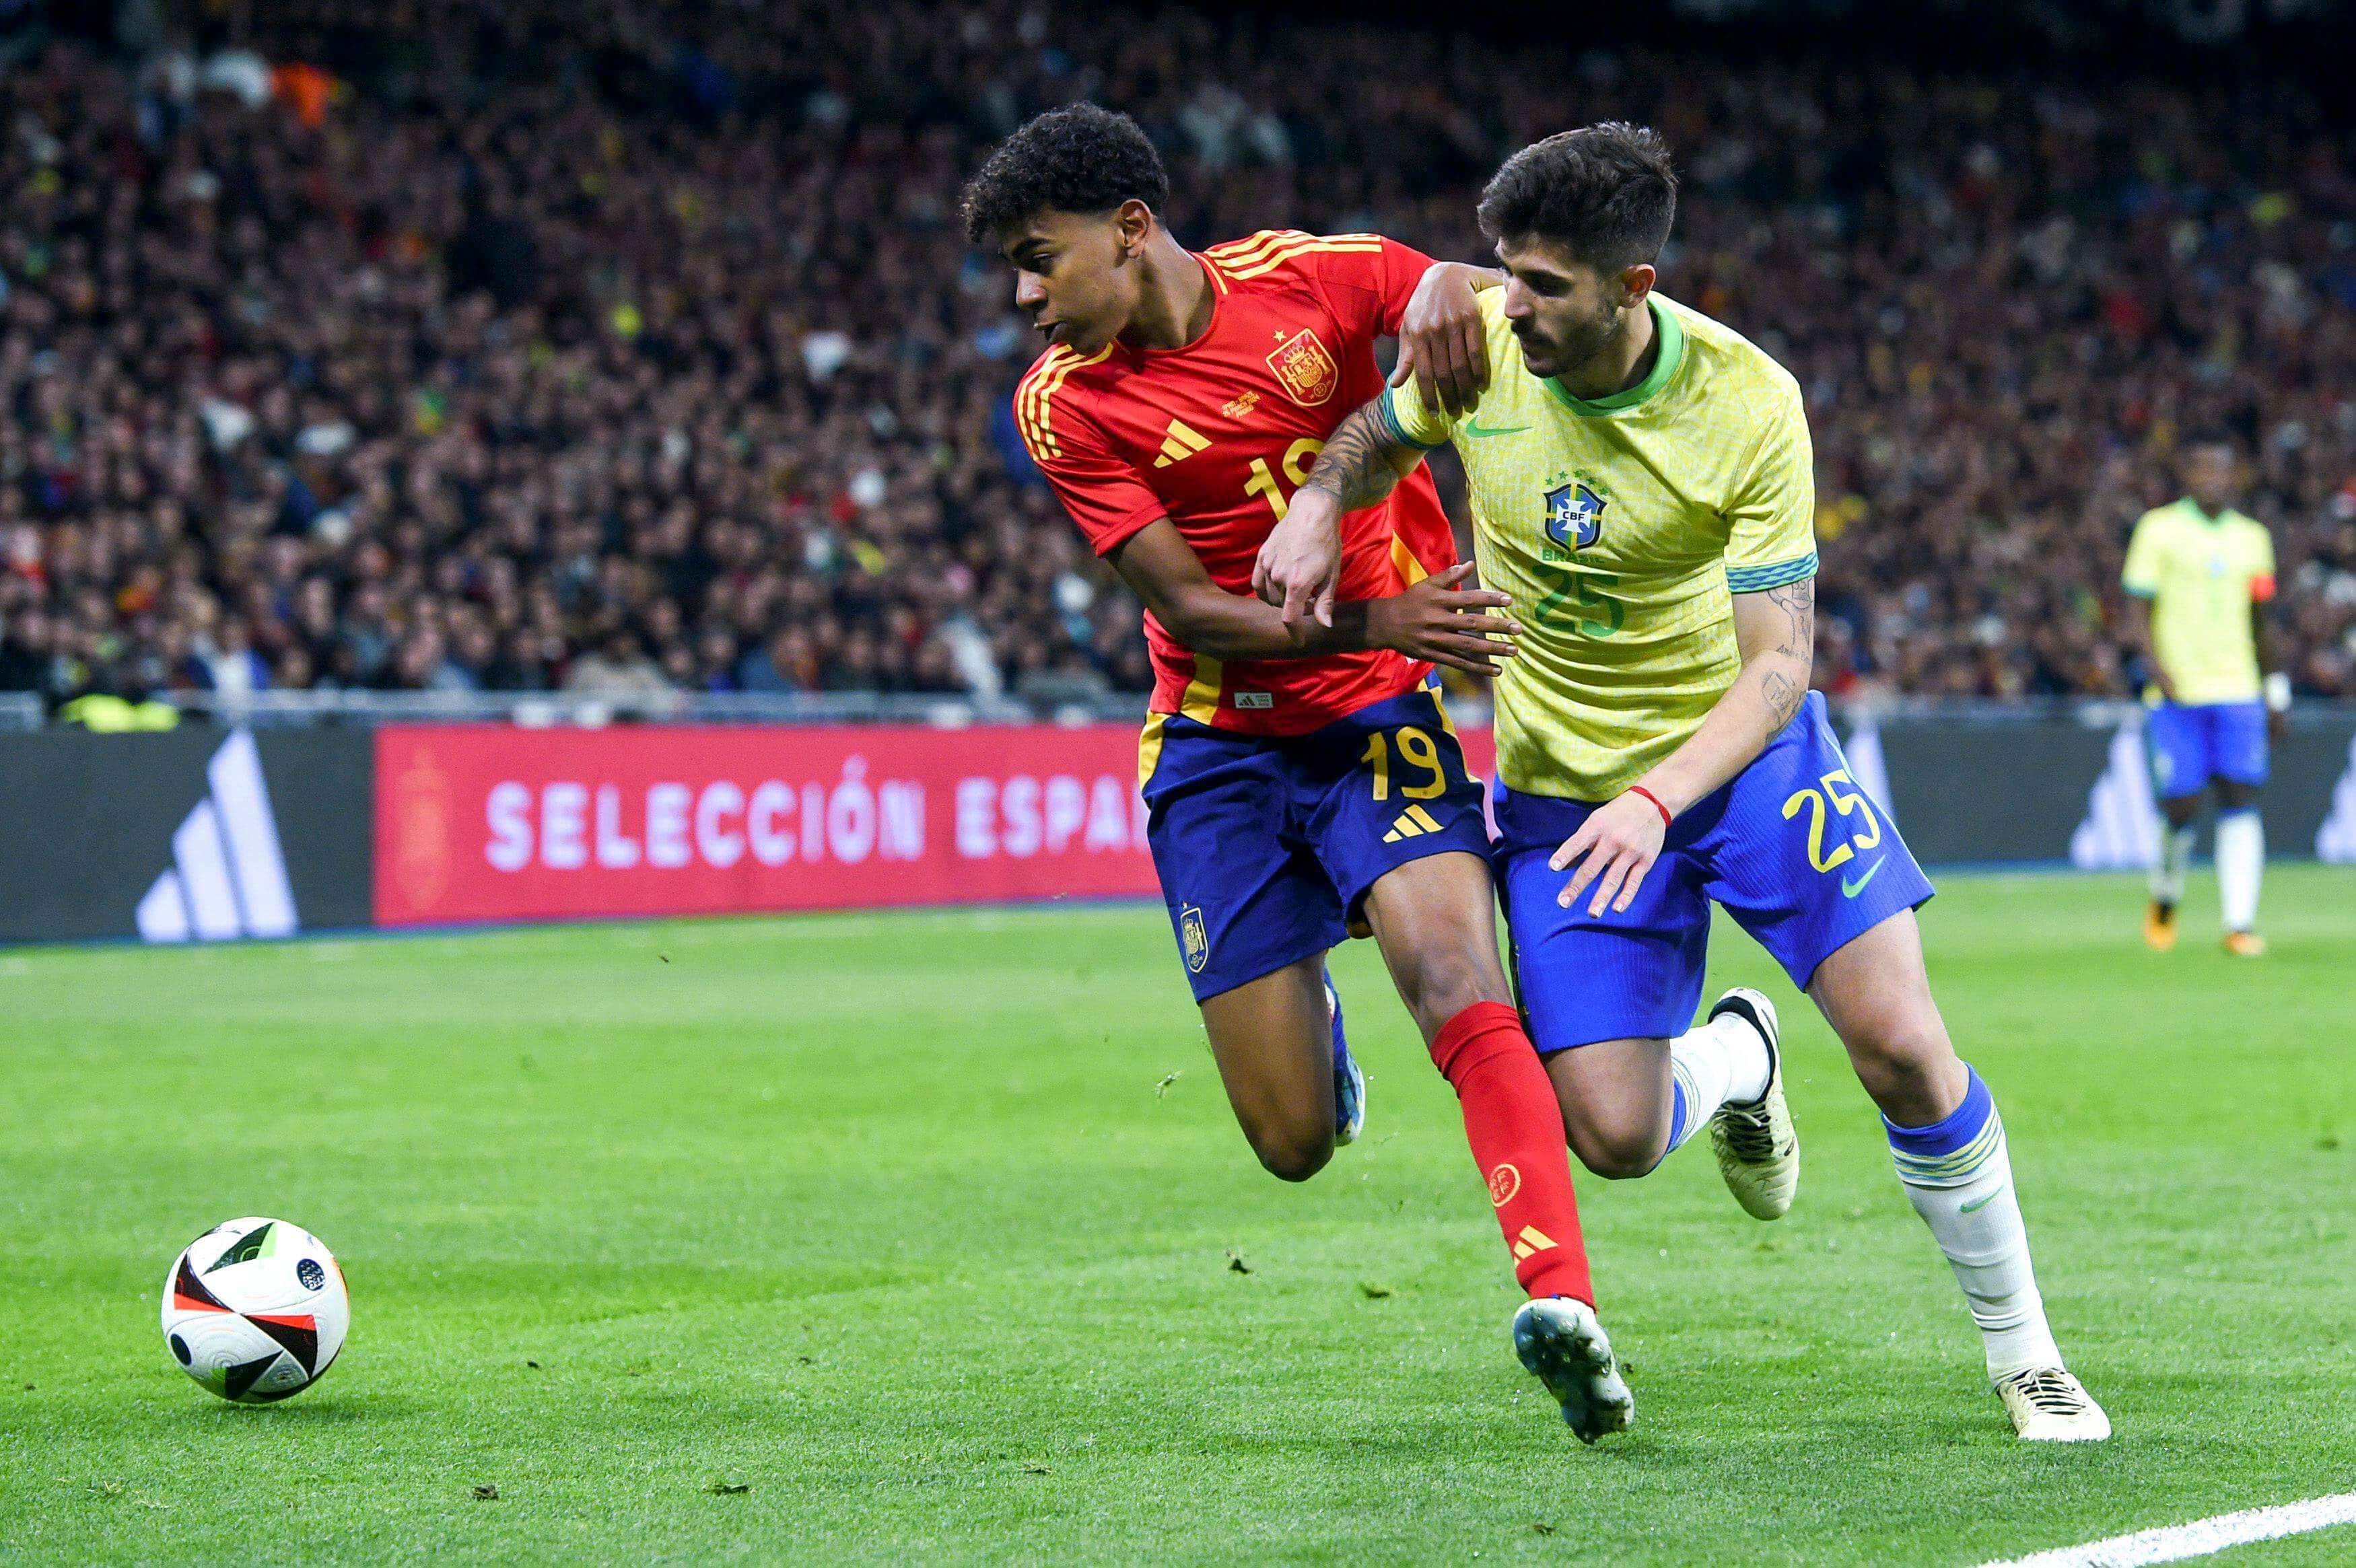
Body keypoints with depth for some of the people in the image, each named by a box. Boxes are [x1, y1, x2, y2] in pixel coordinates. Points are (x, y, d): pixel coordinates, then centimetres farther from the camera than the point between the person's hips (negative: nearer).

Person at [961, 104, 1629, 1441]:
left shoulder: (1307, 277, -6)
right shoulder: (1065, 407, -7)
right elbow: (1192, 610, -12)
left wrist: (1448, 304, -27)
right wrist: (1375, 620, -27)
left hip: (1378, 719, -1)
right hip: (1217, 751, 1)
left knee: (1453, 975, -28)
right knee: (1295, 1145, 1)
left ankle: (1561, 1298, -37)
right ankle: (1311, 1019, 37)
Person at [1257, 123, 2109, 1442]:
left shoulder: (1751, 404, -21)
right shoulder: (1475, 343, -14)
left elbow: (1778, 663, -21)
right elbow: (1380, 437, 10)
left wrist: (1657, 800, -37)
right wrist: (1318, 508, -14)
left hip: (1741, 745, -2)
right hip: (1559, 782, 2)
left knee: (1904, 1050, -15)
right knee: (1615, 1138, -9)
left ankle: (2023, 1348, 7)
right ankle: (1733, 1062, 29)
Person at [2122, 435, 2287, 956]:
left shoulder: (2252, 537, 14)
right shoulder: (2159, 529, 2)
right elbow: (2137, 611, -2)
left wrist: (2275, 694, 18)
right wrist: (2157, 666, -18)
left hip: (2239, 692, 3)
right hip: (2178, 696, -3)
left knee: (2240, 801, -9)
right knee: (2182, 808, -5)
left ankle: (2240, 924, -11)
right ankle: (2164, 902, 21)